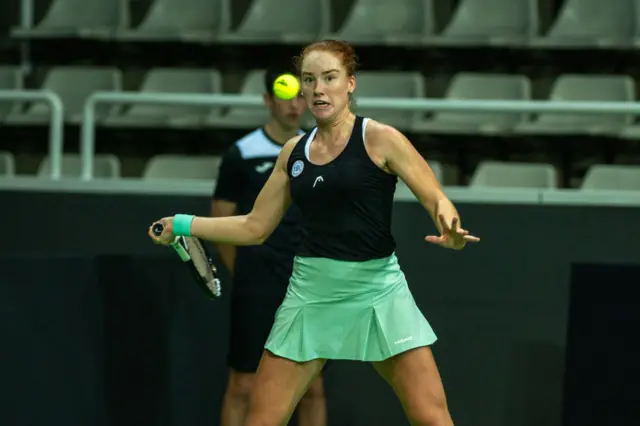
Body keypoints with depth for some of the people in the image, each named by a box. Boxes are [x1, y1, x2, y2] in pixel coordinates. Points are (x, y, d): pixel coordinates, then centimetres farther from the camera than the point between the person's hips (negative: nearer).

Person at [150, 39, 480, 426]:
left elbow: (437, 200, -8)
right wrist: (183, 225, 12)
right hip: (311, 291, 4)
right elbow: (255, 227, 17)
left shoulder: (379, 139, -5)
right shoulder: (294, 152, 9)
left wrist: (450, 231, -29)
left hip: (376, 288, -4)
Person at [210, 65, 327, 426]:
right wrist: (246, 274, 1)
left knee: (312, 387, 6)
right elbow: (220, 226, 2)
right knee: (243, 386, -2)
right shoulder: (241, 155, -3)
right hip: (257, 292, -3)